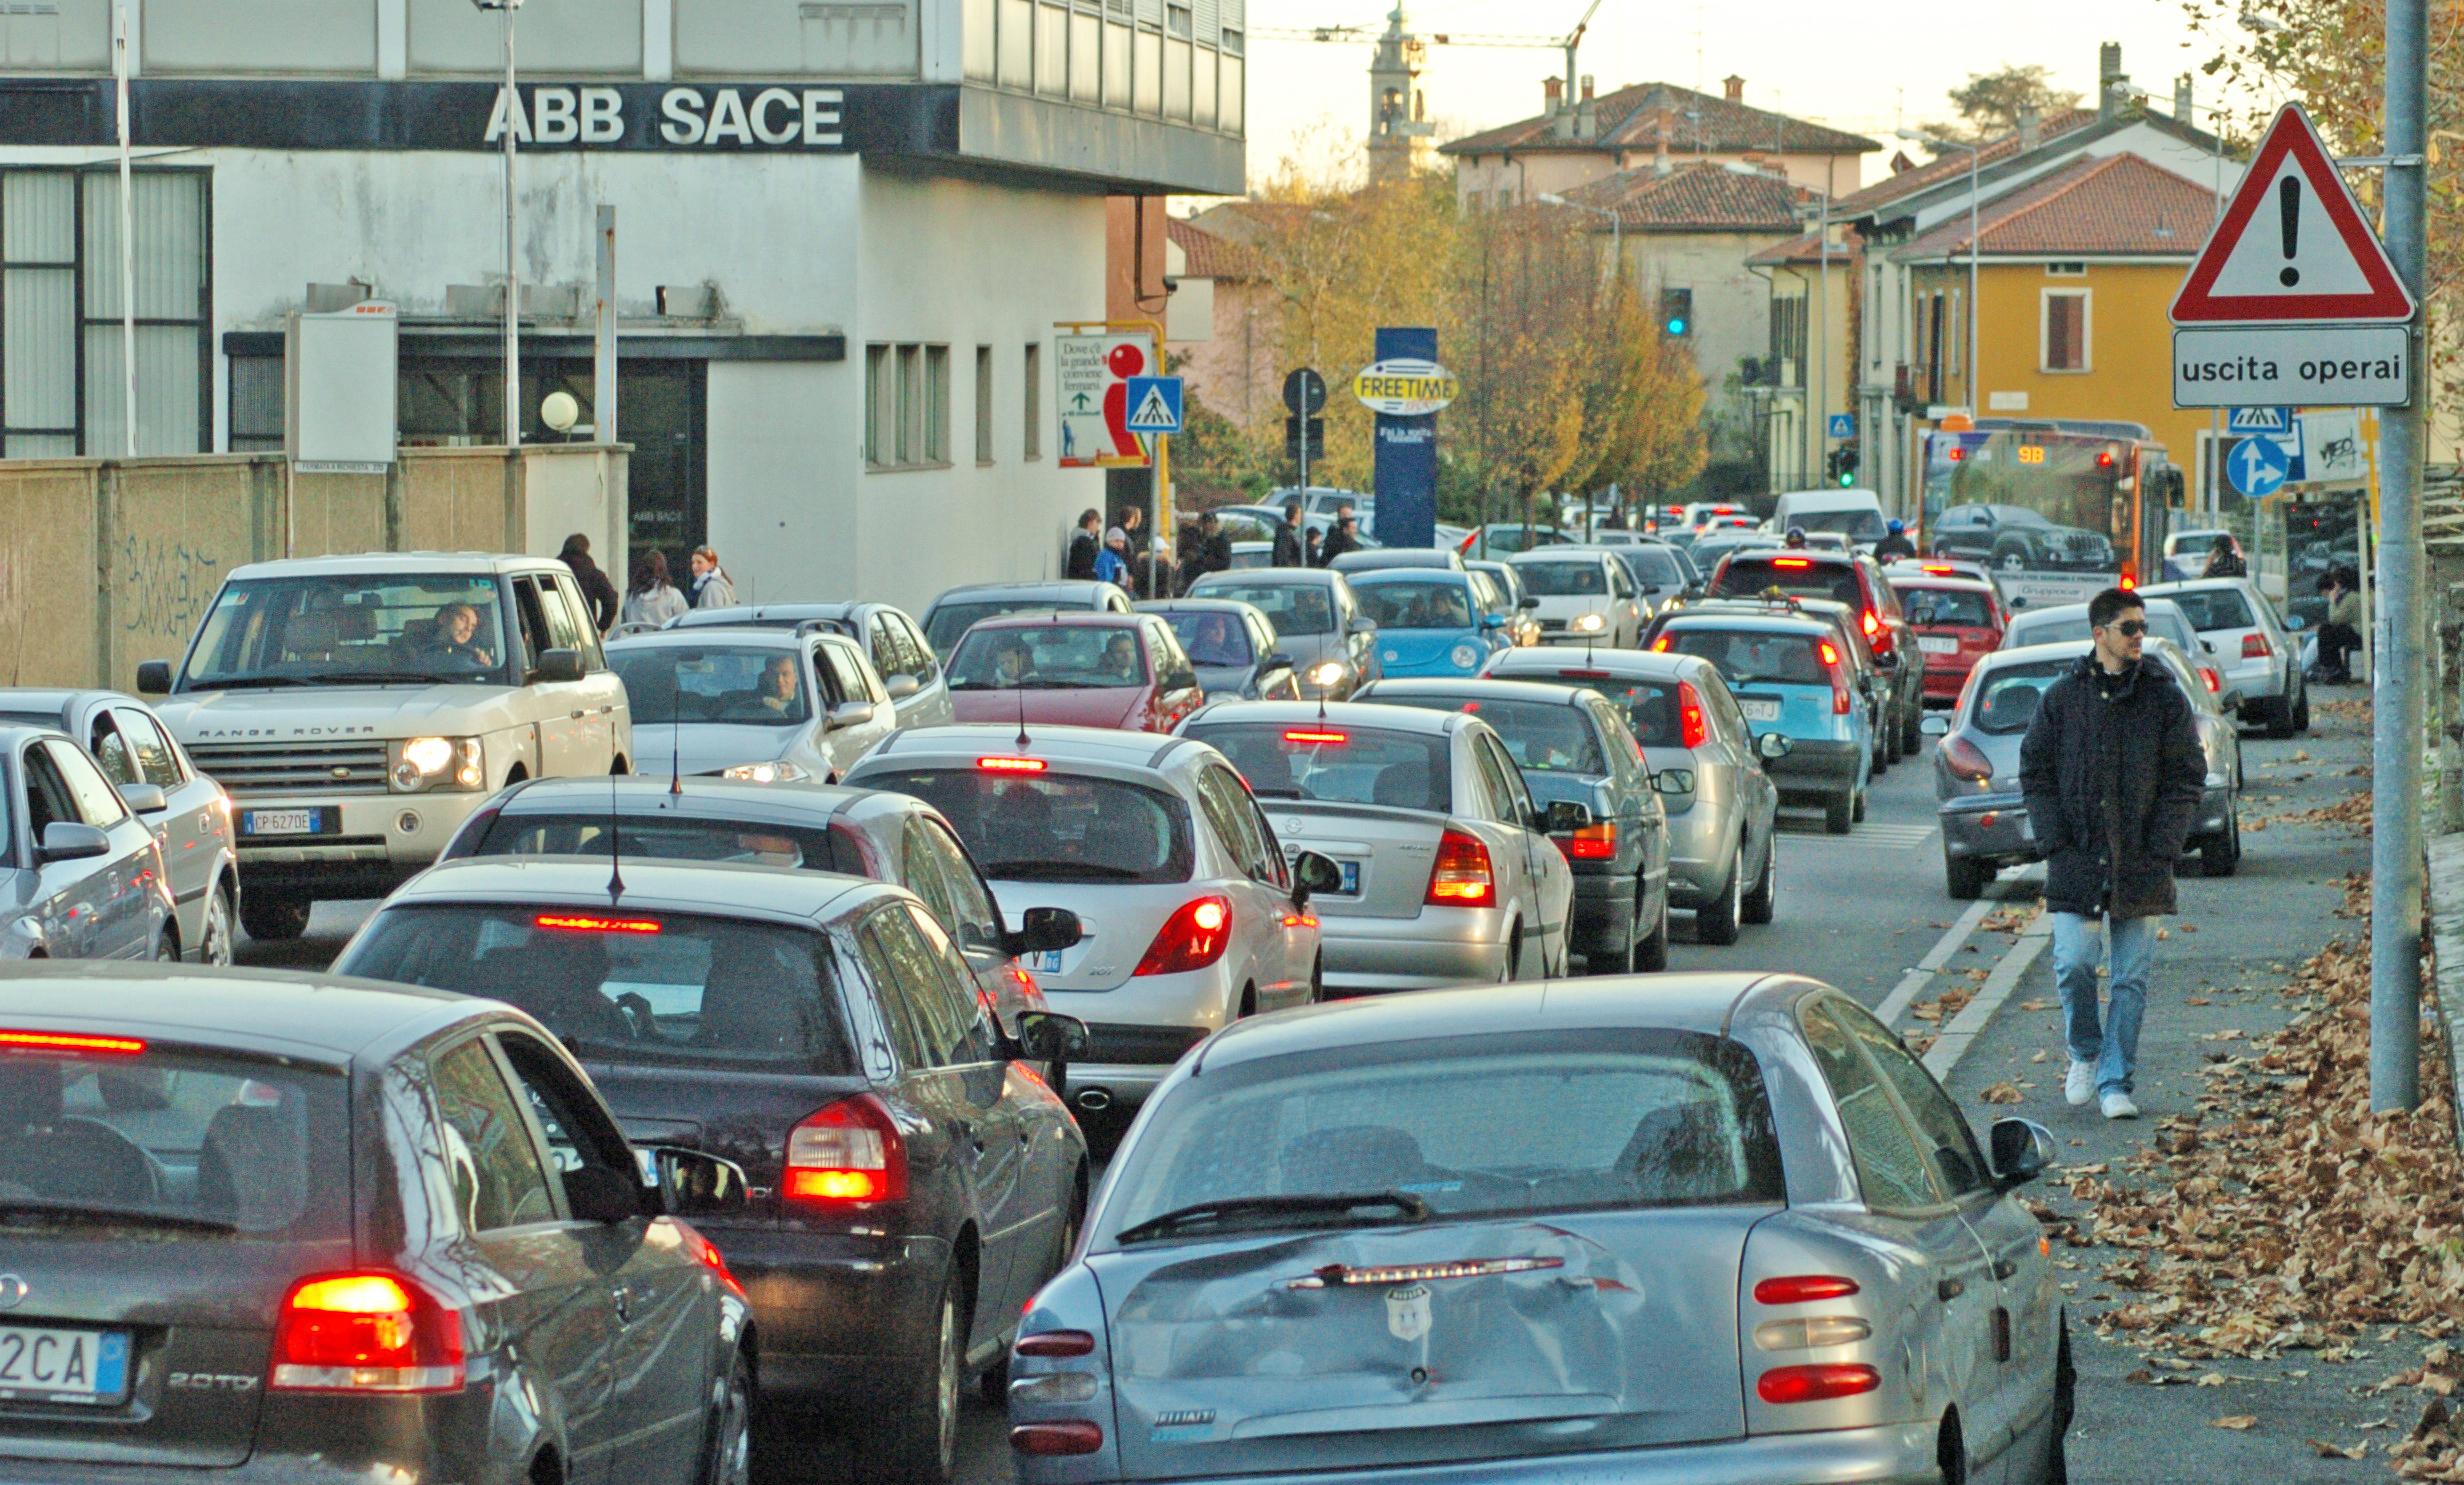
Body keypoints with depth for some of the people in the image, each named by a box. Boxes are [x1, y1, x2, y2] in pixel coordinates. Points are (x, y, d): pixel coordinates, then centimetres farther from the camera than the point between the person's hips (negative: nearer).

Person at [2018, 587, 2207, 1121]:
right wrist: (2056, 843, -4)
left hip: (2140, 865, 0)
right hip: (2077, 862, 0)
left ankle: (2115, 1080, 10)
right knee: (2074, 963, -9)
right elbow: (2035, 772, 7)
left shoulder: (2165, 698, 4)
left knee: (2131, 978, 1)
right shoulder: (2061, 697, 5)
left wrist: (2160, 852, -6)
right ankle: (2084, 1053, 17)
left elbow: (2186, 779, 4)